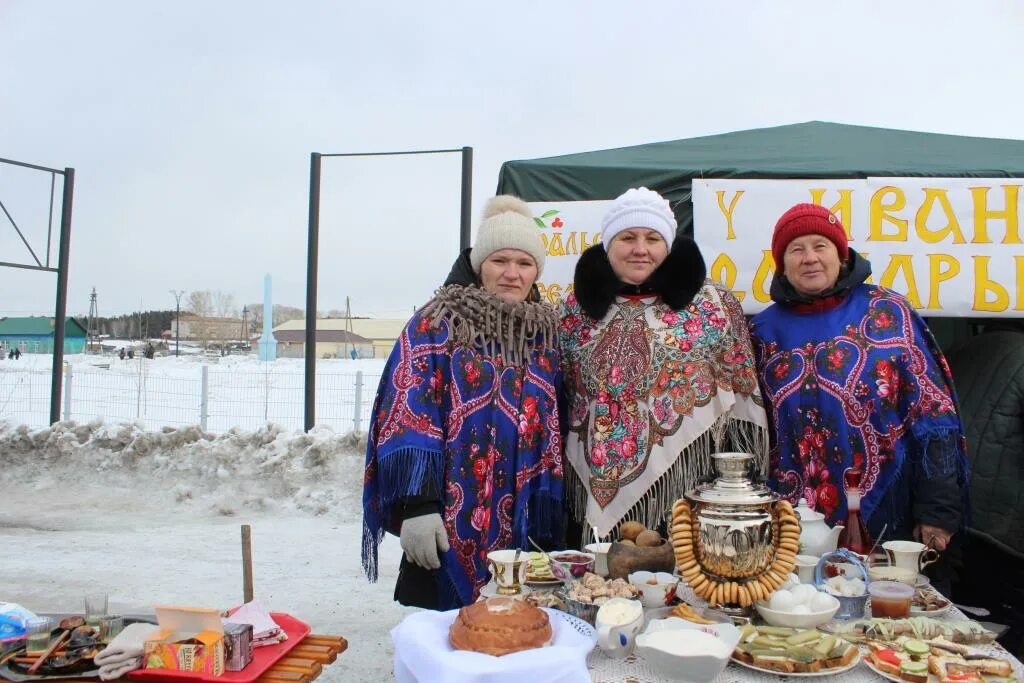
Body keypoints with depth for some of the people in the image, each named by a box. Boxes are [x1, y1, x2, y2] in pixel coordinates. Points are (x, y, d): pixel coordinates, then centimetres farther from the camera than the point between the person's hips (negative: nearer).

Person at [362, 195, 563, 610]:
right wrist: (417, 504, -19)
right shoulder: (437, 324, -3)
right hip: (450, 528, -4)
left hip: (520, 529, 4)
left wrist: (549, 522, 10)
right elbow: (408, 416, -11)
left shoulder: (545, 334, 10)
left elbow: (551, 433, 12)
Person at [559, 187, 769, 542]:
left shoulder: (711, 303, 0)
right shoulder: (578, 307, 6)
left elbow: (743, 395, 2)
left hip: (689, 486, -1)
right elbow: (559, 394, 12)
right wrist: (565, 473, 10)